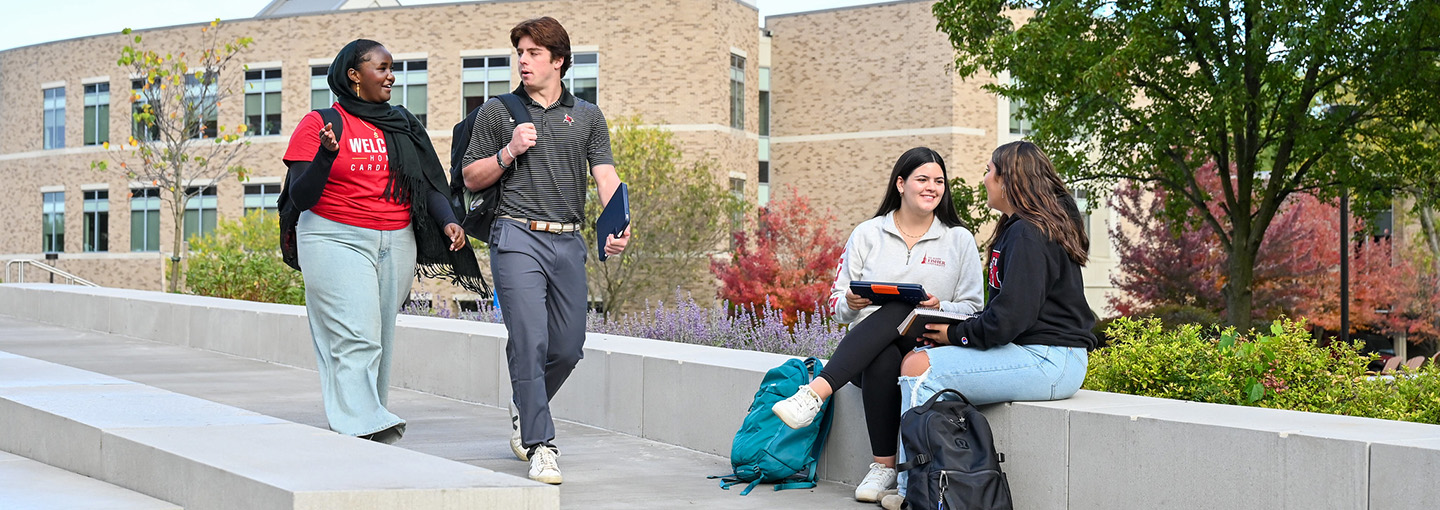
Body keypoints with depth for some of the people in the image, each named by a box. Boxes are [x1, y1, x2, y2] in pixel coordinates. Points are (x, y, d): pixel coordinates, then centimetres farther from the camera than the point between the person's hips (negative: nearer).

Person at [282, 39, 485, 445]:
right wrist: (325, 156, -23)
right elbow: (300, 198, -6)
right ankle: (362, 431, -20)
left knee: (379, 342, 4)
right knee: (356, 339, -15)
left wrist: (447, 221, -9)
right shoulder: (318, 125, -2)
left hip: (397, 244, 5)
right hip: (337, 241, -5)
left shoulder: (402, 126, 13)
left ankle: (361, 429, 11)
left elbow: (429, 183, 9)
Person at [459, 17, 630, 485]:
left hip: (569, 242, 3)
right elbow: (471, 178, 10)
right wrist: (510, 151, -7)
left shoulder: (588, 116, 12)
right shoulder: (498, 111, 8)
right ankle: (540, 446, -4)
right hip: (518, 239, -3)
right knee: (530, 342, -11)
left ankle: (525, 407, 36)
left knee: (569, 347, 8)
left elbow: (605, 175, 0)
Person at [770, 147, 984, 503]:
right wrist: (851, 302, -13)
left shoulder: (959, 240, 11)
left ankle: (815, 393, -47)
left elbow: (971, 309, 8)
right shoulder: (867, 234, 13)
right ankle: (884, 465, -29)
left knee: (900, 311, -36)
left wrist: (939, 308, -14)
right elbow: (837, 303, 12)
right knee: (883, 360, -38)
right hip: (867, 349, 1)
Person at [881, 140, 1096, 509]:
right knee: (917, 359, 3)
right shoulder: (1018, 228, 18)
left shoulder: (1027, 235, -15)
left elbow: (1009, 318, -22)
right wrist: (954, 329, 6)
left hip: (1048, 361, -11)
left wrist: (956, 334, -7)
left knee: (919, 369, -19)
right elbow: (1004, 309, 19)